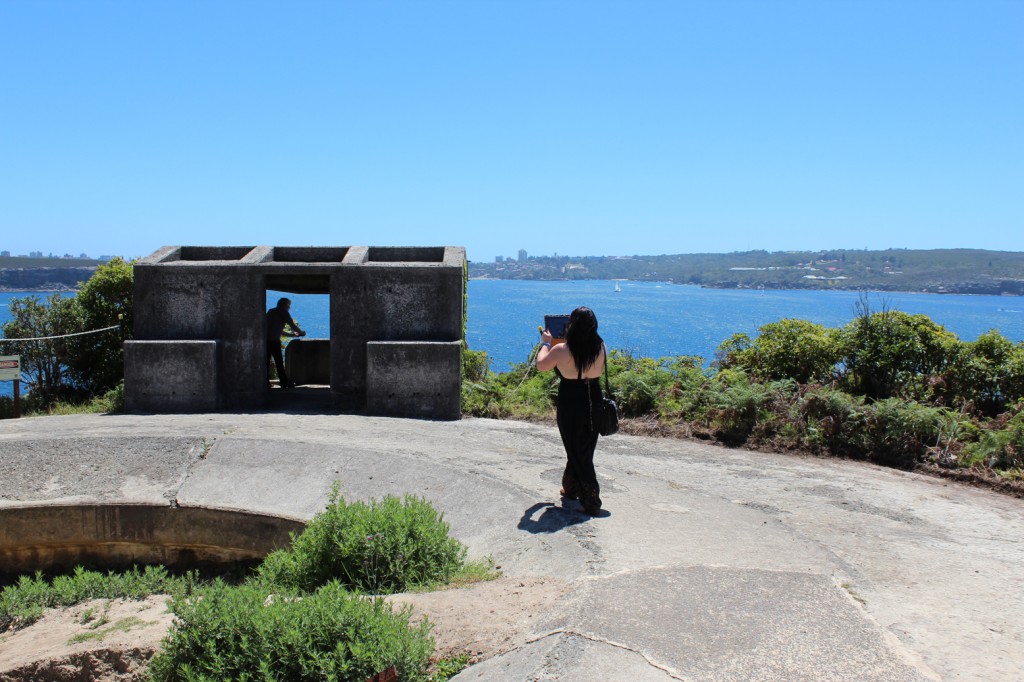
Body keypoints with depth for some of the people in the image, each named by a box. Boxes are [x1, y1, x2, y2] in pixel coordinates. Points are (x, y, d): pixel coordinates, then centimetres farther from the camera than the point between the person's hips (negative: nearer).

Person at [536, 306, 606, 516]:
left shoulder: (561, 350, -19)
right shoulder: (601, 348, -7)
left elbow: (541, 365, -1)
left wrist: (545, 343, 15)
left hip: (570, 405, -4)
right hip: (593, 402, 5)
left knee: (577, 452, 6)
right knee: (584, 448, 20)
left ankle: (591, 501, 5)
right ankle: (571, 487, 39)